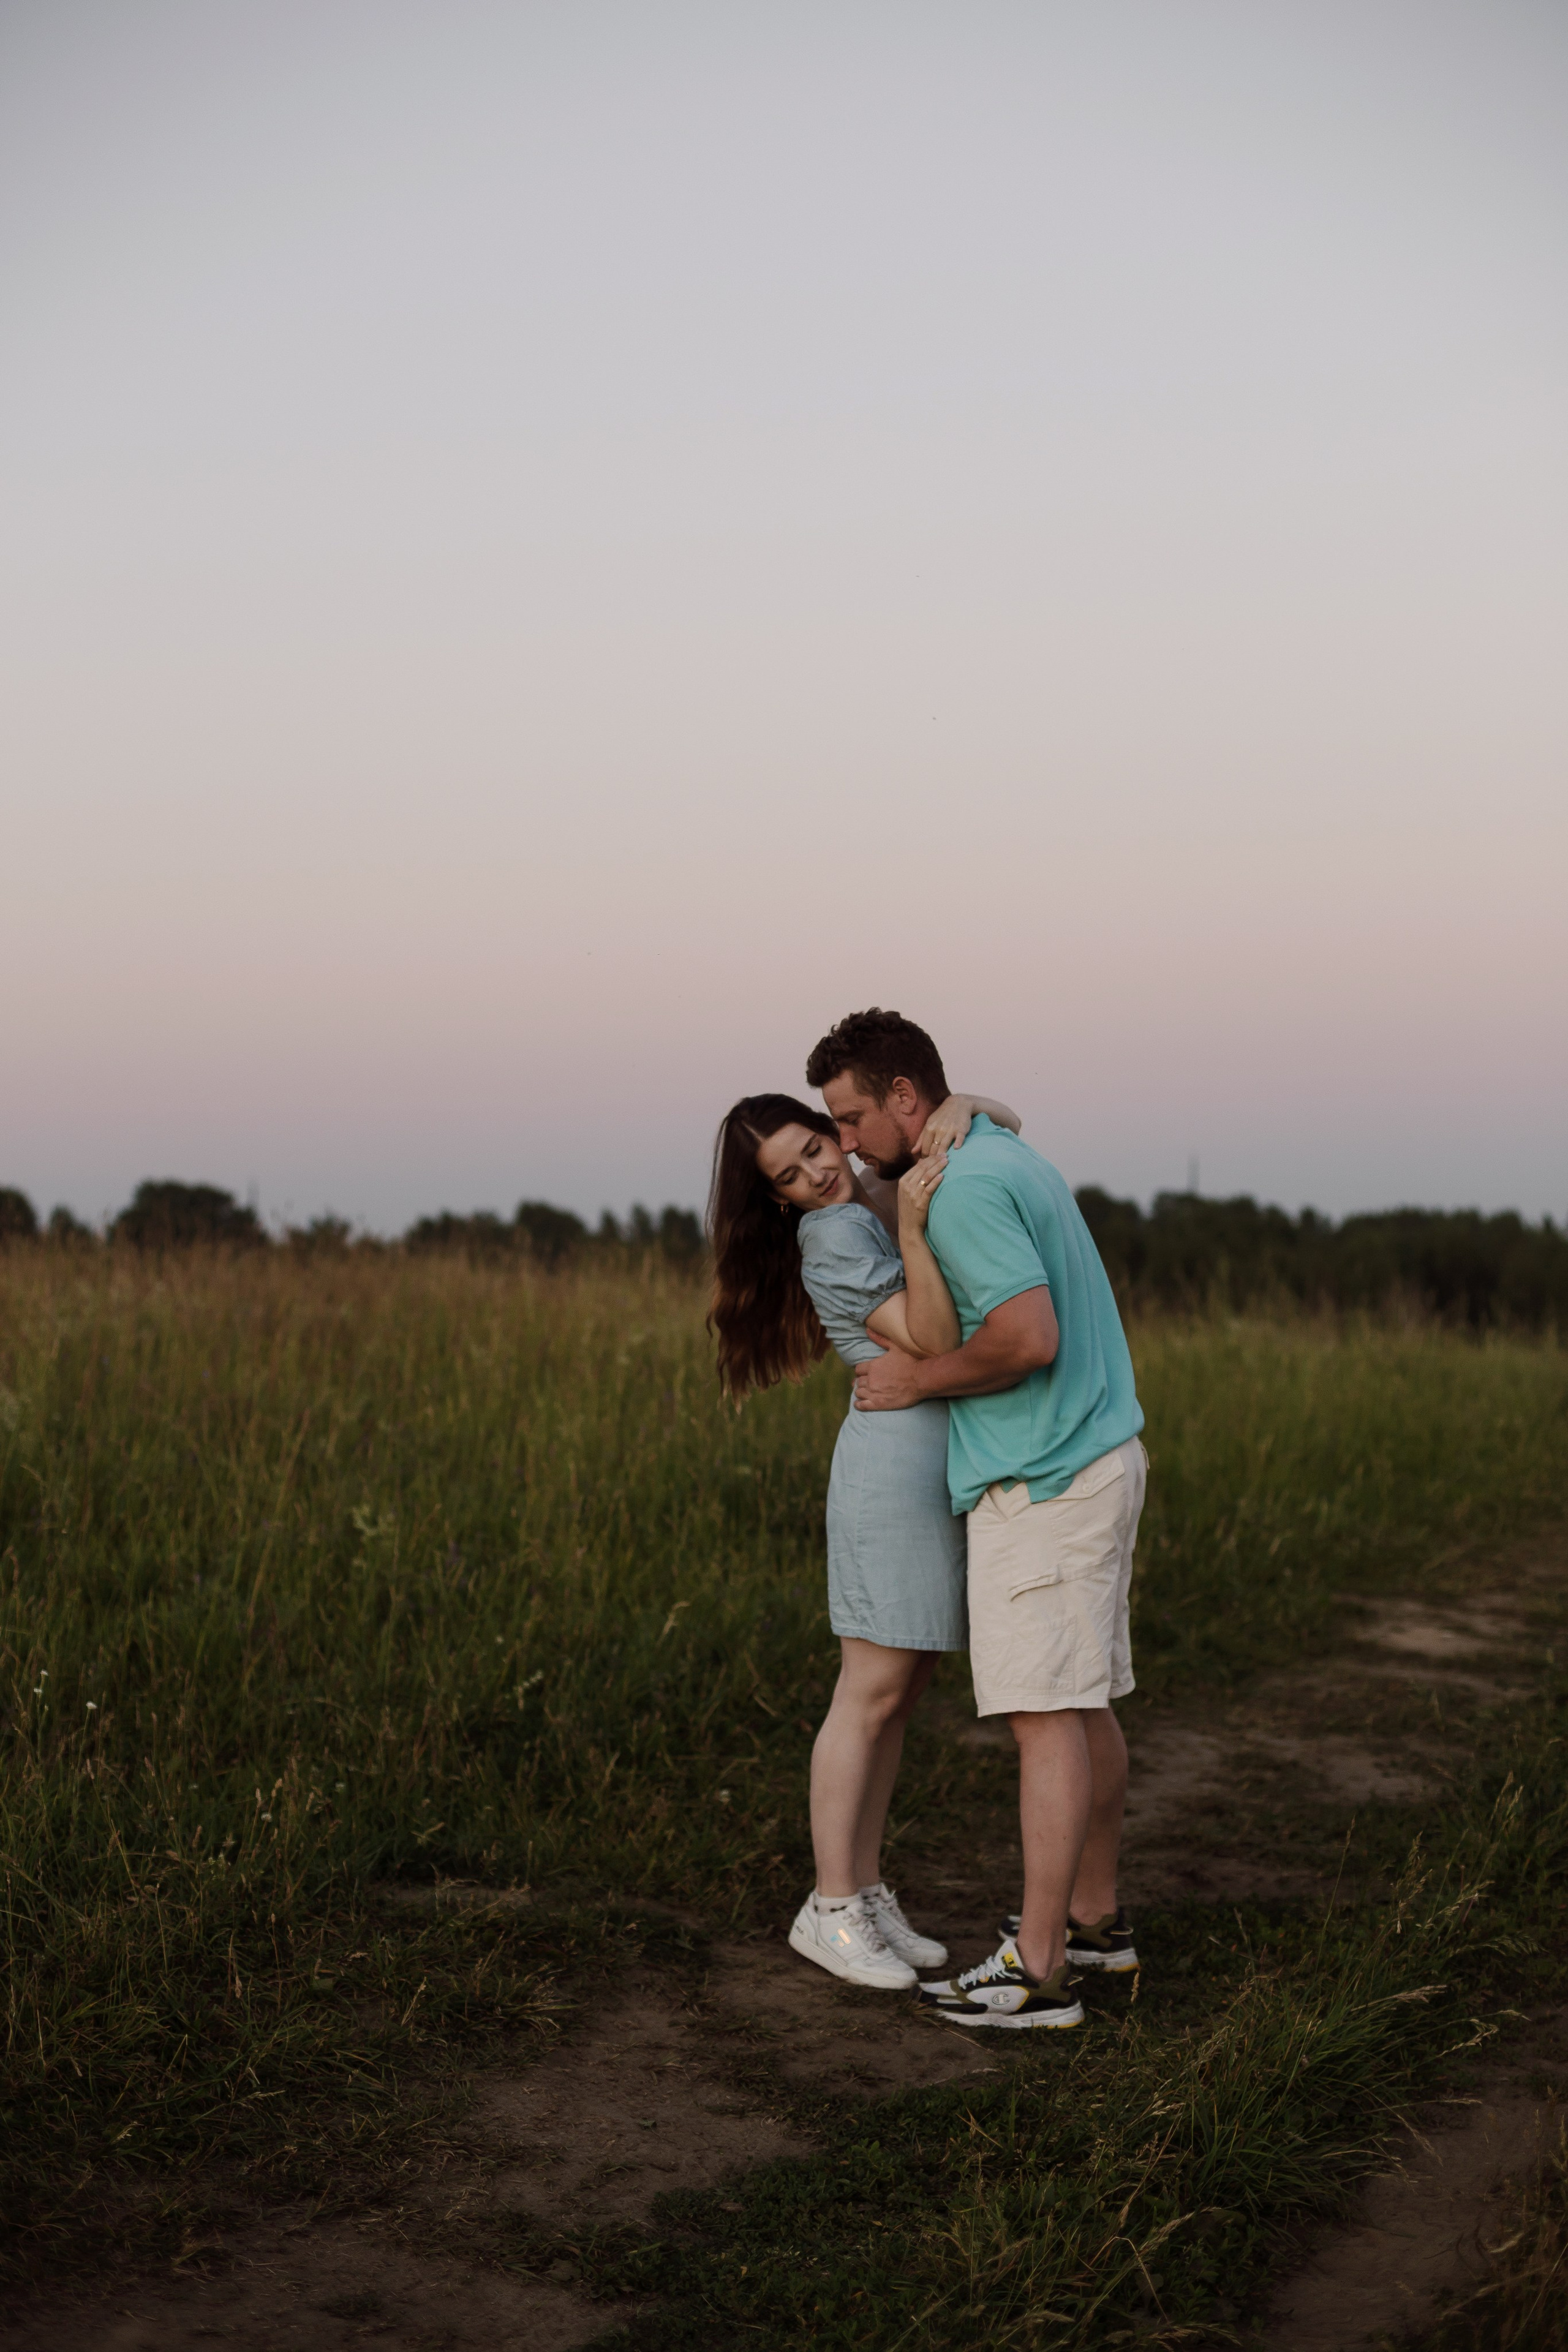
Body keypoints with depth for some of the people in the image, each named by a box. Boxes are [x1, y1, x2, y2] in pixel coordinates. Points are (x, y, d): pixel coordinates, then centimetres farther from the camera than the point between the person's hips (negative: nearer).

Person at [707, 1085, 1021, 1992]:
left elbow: (1007, 1122, 12)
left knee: (902, 1692, 10)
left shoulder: (883, 1191, 12)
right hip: (899, 1462, -8)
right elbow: (934, 1344, -19)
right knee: (874, 1693, -3)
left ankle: (868, 1893, 17)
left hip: (952, 1468, 8)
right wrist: (912, 1231, -31)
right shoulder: (833, 1236, -12)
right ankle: (830, 1909, 5)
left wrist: (959, 1106, -10)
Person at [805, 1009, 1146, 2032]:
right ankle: (1094, 1917, 26)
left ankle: (1038, 1969, -5)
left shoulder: (966, 1190, -18)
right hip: (1099, 1458, 10)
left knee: (1047, 1717, -8)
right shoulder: (1009, 1156, 14)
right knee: (1085, 1706, 16)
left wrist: (918, 1379, -13)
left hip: (1042, 1485, -10)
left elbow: (1030, 1337, -27)